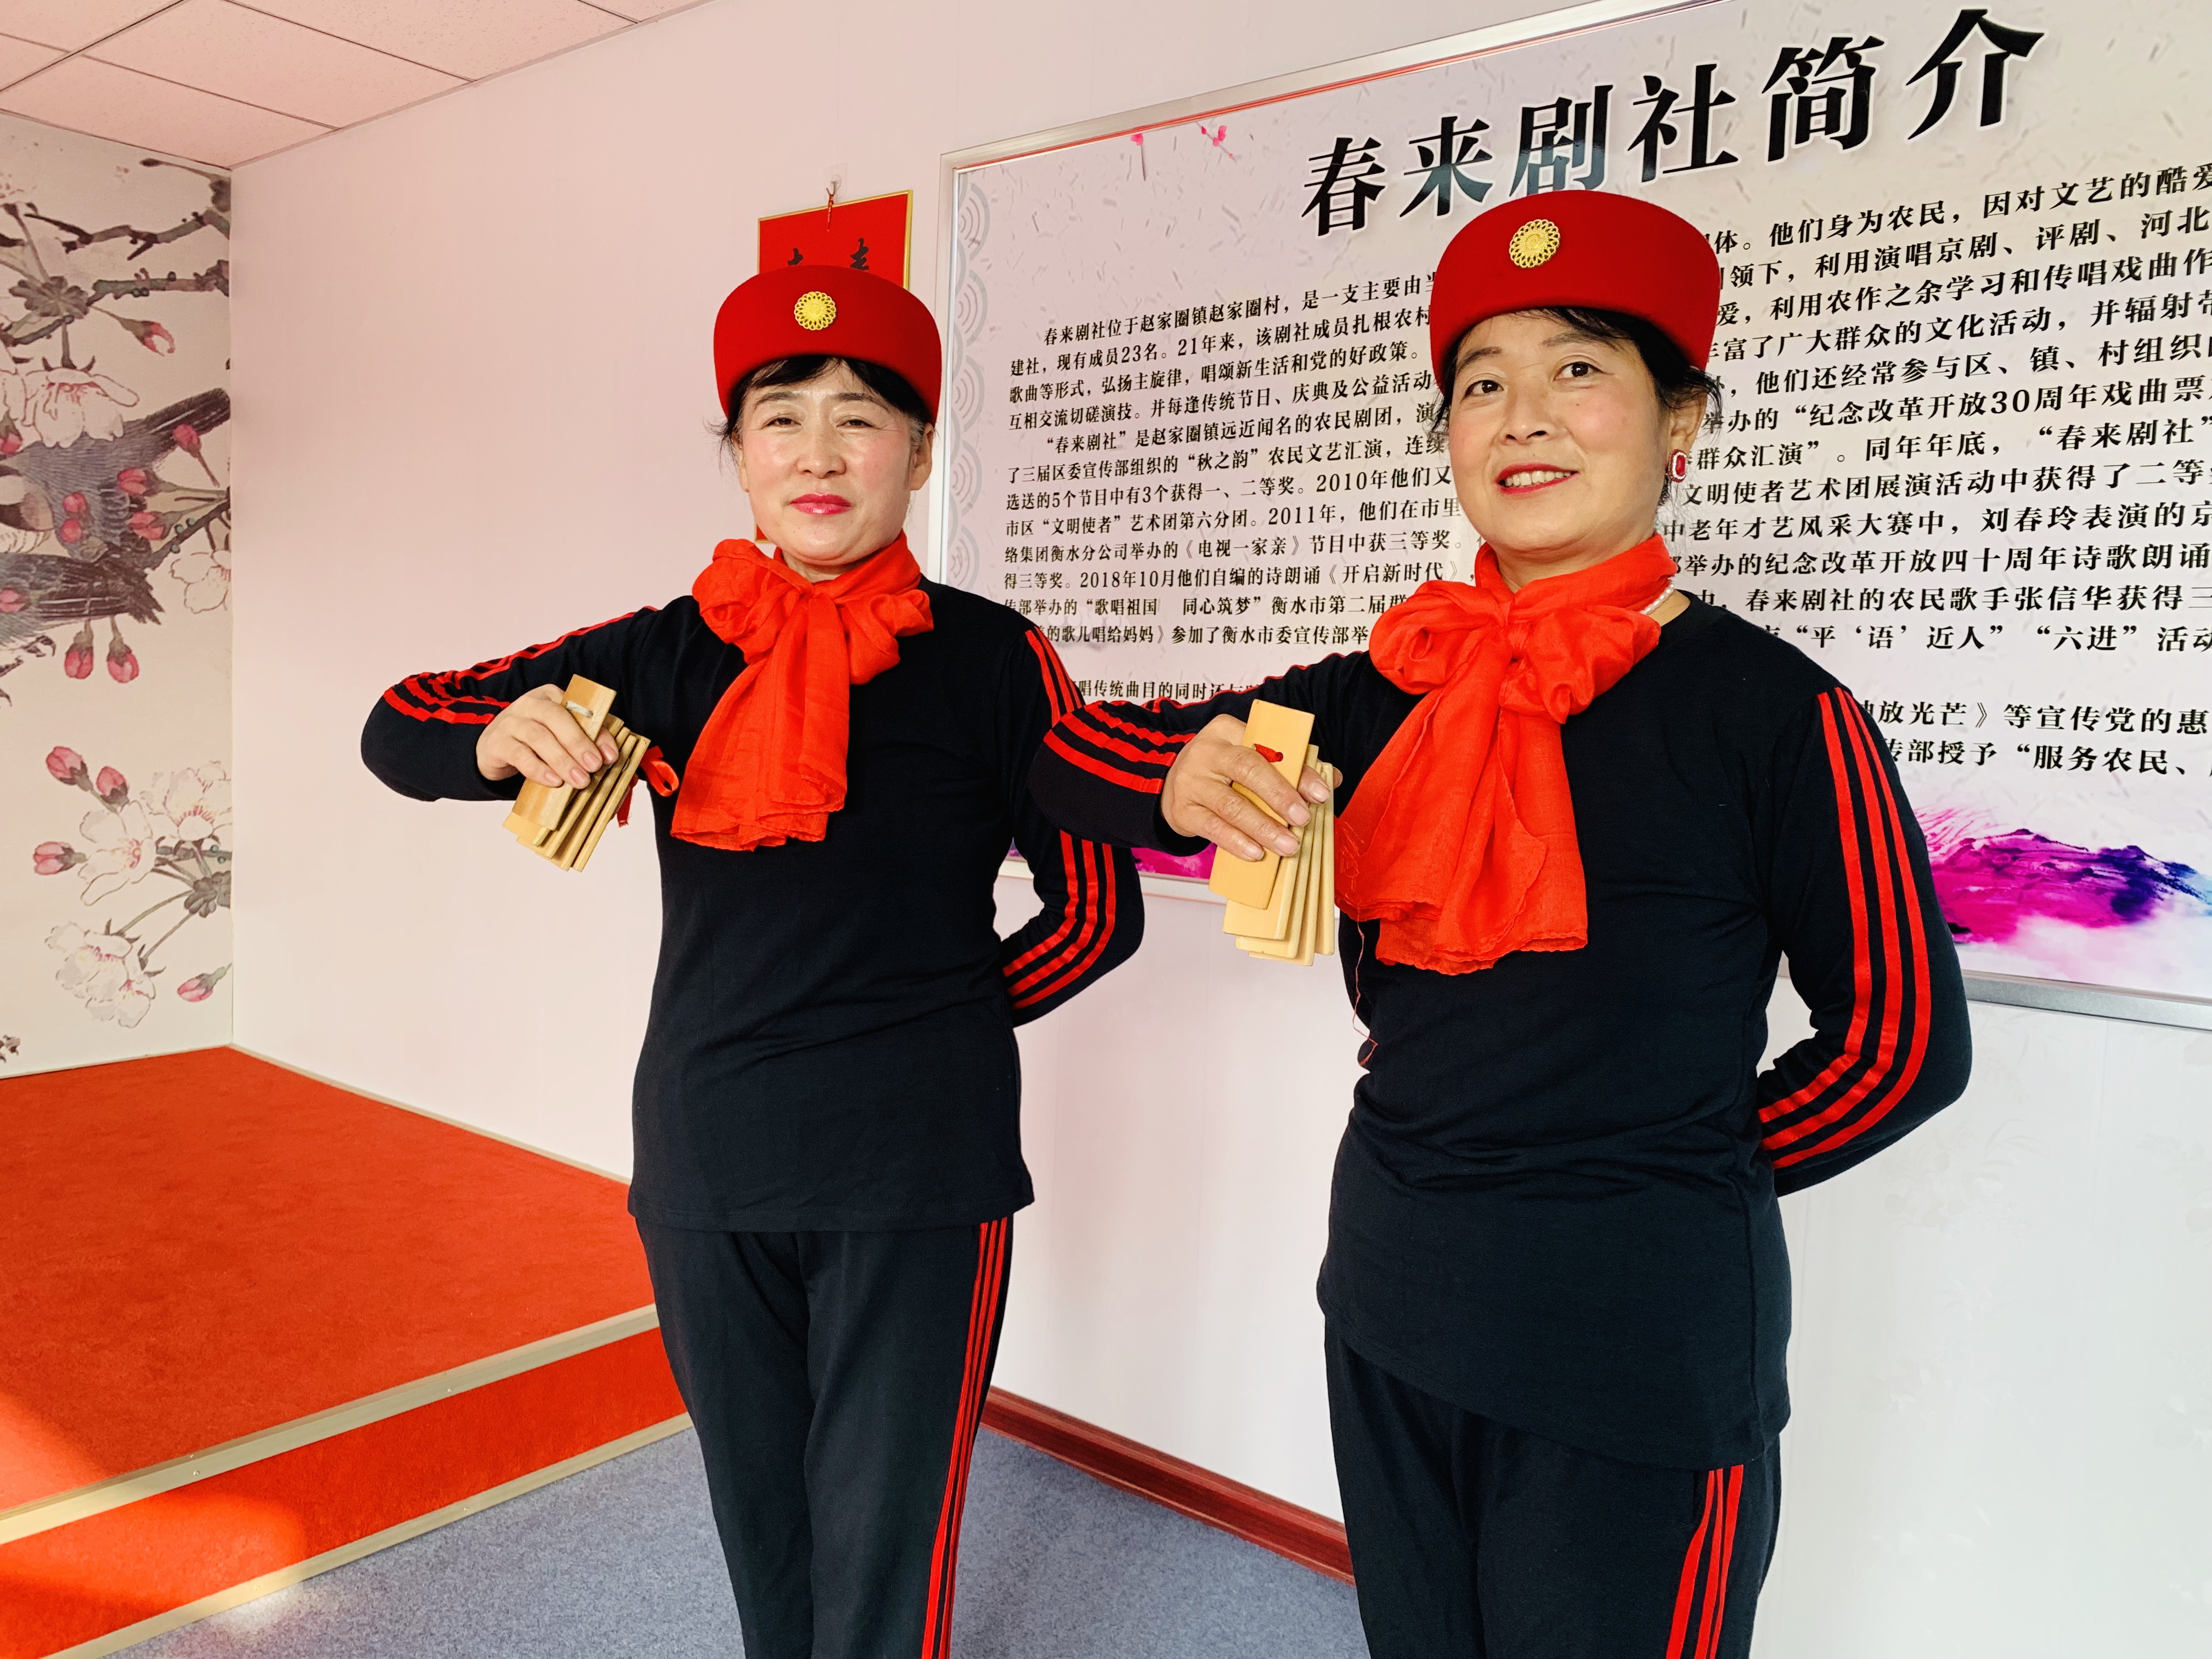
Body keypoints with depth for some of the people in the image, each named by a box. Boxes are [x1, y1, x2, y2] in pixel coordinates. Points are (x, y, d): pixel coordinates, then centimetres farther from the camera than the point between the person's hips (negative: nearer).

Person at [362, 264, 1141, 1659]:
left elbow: (1100, 912, 0)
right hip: (704, 1160, 3)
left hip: (917, 1172, -3)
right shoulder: (668, 654, 3)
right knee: (759, 1531, 21)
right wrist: (500, 736, -15)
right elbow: (398, 729, 7)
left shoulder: (993, 659, -6)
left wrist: (934, 1017, 3)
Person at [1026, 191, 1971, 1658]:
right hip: (1391, 1303, 5)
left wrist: (1672, 1179, 0)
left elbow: (1904, 1042, -5)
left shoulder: (1772, 709, -10)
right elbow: (1072, 756, 3)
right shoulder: (1386, 695, 2)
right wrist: (1182, 782, -18)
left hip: (1642, 1333, -4)